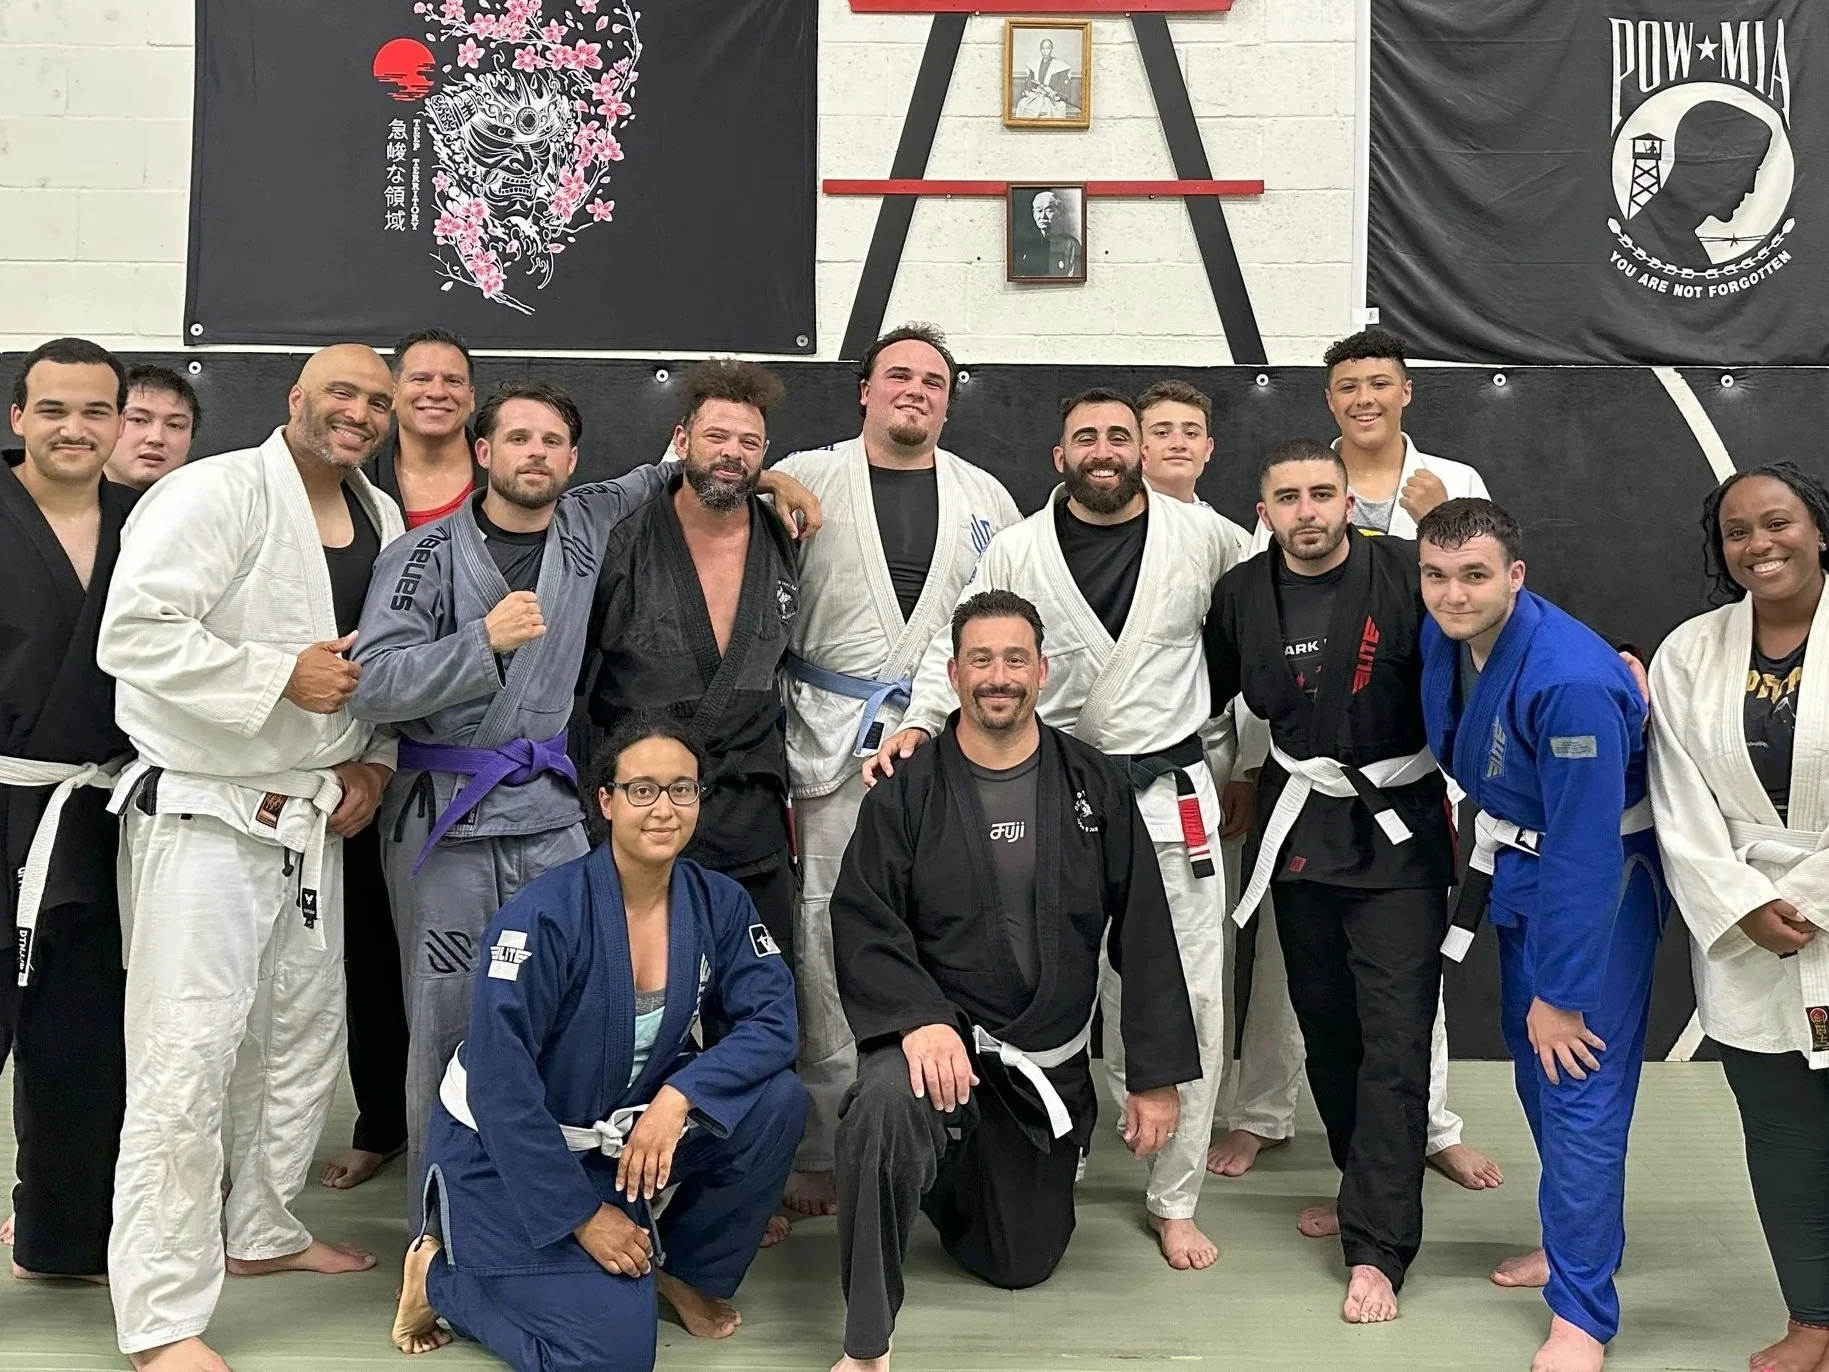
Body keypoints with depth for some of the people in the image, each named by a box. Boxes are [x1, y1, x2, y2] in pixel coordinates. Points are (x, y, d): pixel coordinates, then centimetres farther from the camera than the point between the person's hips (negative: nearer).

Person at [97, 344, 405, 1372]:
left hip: (314, 816, 8)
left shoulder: (383, 520, 8)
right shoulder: (215, 494, -15)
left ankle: (262, 1230, 37)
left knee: (306, 1032, 17)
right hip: (204, 813, -8)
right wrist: (284, 677, -23)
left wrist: (375, 758, 4)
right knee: (188, 1053, -7)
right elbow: (135, 632, -23)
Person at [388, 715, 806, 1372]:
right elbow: (499, 1082, -23)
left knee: (776, 1103, -17)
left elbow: (770, 1018, -11)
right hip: (506, 1151, -6)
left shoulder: (718, 904, -7)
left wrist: (678, 1096, -28)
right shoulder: (545, 916, -24)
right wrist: (583, 1213, -19)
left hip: (626, 1132, 6)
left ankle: (685, 1271, 8)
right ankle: (442, 1277, 9)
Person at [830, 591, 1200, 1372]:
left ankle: (952, 1173, 48)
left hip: (1051, 1064, 3)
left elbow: (1144, 937, 0)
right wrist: (920, 1018, -30)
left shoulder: (1097, 787, -2)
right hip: (942, 1042, -3)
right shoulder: (905, 794, -7)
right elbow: (861, 926, -12)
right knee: (887, 1103, -38)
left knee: (1019, 1265, 13)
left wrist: (1157, 1074, -2)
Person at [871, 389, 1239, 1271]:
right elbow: (957, 648, 3)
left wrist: (1224, 764, 13)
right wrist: (919, 725, -15)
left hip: (1174, 793, 0)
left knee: (1188, 1001, 2)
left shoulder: (1202, 537, 1)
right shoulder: (1017, 550, 0)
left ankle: (1173, 1200, 17)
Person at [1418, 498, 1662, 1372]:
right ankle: (1575, 1239, 39)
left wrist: (1561, 991, -23)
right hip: (1519, 859, 8)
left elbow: (1585, 856, -29)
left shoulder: (1569, 682, -33)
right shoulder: (1443, 637, -10)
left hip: (1602, 877, -8)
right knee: (1532, 1063, 19)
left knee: (1579, 1086, -7)